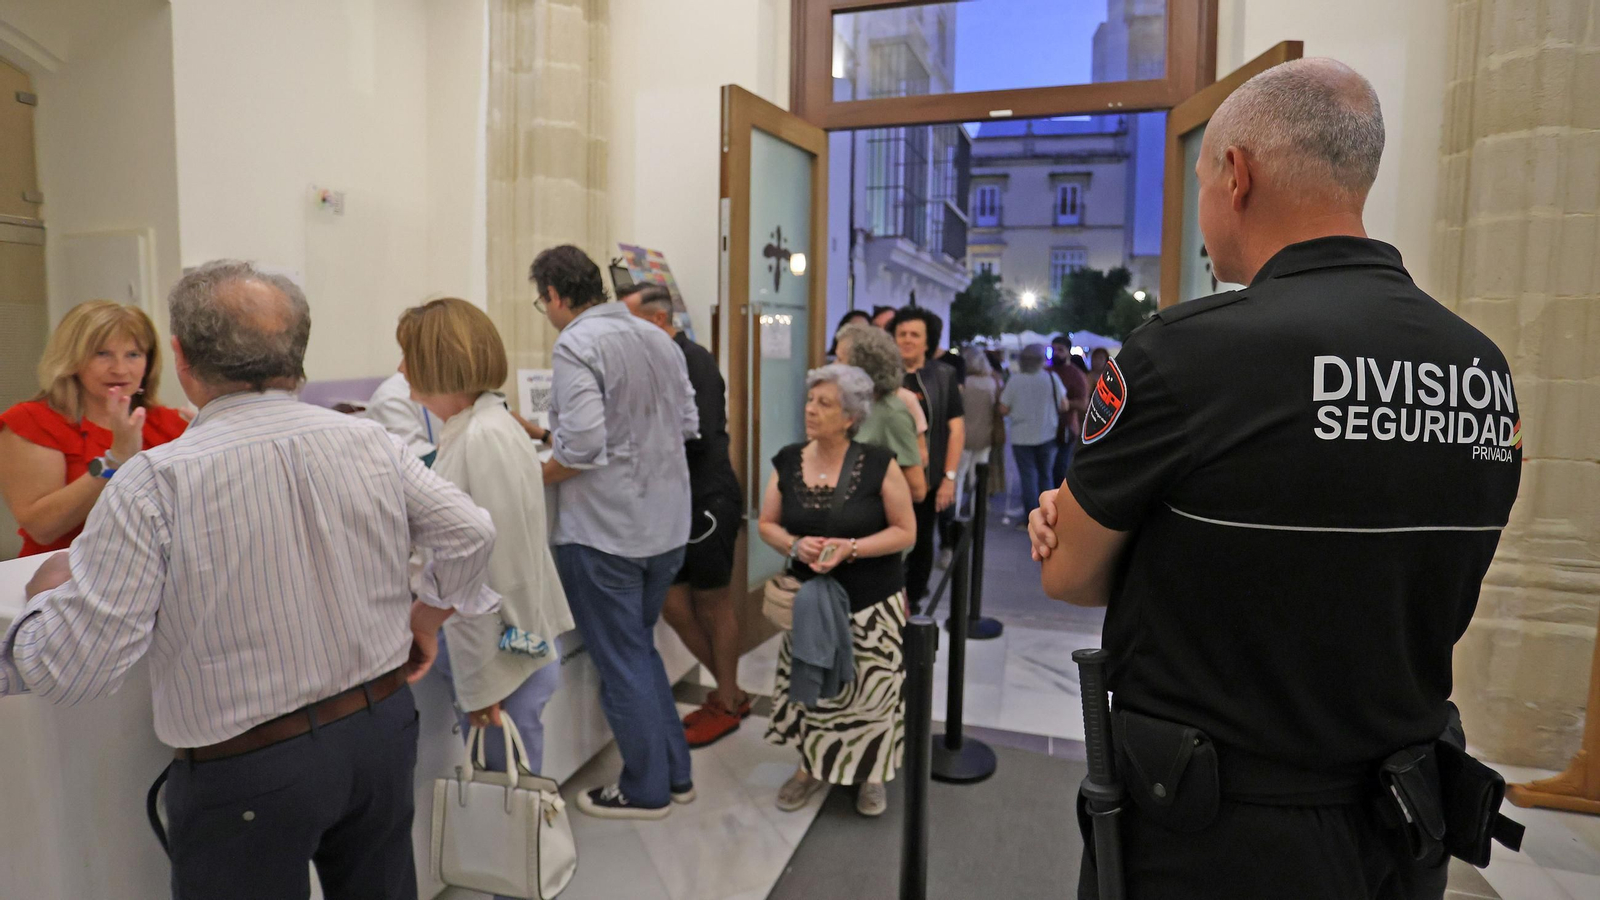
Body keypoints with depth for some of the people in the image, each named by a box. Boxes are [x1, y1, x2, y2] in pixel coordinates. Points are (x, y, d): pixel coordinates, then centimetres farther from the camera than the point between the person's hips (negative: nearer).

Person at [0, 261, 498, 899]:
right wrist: (428, 616, 12)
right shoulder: (370, 443, -6)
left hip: (247, 774, -3)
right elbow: (471, 532, -2)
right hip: (383, 728, 4)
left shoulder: (154, 481, -18)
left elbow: (70, 669, -15)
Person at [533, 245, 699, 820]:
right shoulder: (659, 339, 8)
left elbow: (582, 447, -24)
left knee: (621, 663, 8)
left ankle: (646, 790, 23)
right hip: (667, 525, 8)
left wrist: (532, 479, -8)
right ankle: (674, 773, 31)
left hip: (604, 531, -8)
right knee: (640, 649, 22)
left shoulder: (576, 346, -15)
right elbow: (689, 425, 12)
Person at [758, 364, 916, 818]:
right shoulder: (788, 461, -1)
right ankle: (812, 766, 36)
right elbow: (768, 524, 6)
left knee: (870, 692, 3)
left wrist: (850, 548, -21)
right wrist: (795, 545, -16)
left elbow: (905, 530, -9)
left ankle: (870, 773, 31)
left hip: (872, 603, -3)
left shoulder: (878, 464, -12)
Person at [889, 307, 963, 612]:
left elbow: (956, 428, 2)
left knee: (922, 544, 12)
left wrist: (949, 477, -4)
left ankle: (913, 603, 27)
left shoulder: (942, 376, 3)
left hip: (928, 479, 1)